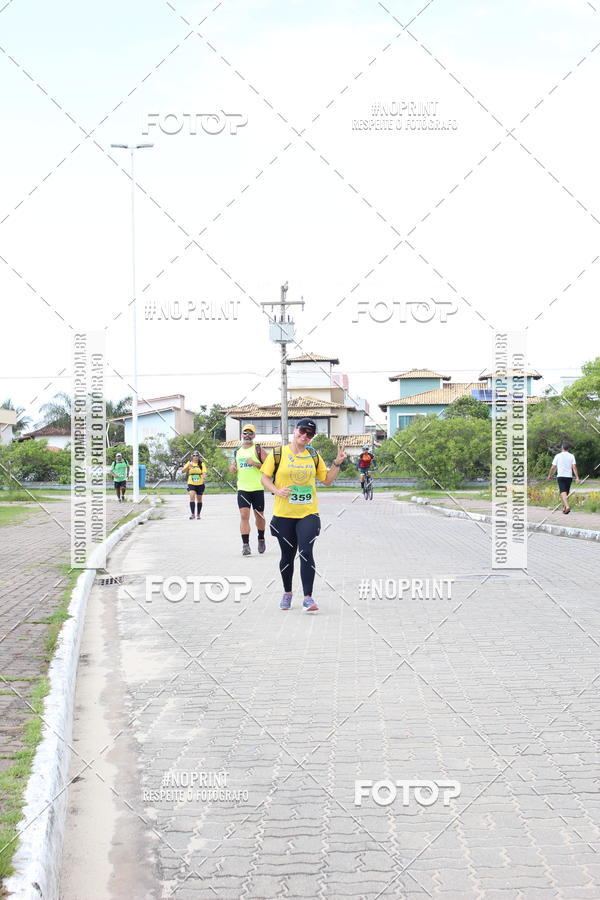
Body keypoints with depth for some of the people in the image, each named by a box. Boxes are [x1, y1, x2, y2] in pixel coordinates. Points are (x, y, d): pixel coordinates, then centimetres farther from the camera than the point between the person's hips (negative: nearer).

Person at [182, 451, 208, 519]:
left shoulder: (202, 464, 0)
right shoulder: (189, 463, 3)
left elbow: (204, 472, -10)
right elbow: (183, 471, -7)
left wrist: (204, 477, -32)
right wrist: (188, 466, -25)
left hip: (200, 484, 1)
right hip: (191, 484, -1)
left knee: (199, 499, 9)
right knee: (192, 497, -20)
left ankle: (198, 514, 23)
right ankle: (192, 514, -21)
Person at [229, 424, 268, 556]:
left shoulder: (258, 449, -1)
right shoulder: (237, 451, 15)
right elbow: (235, 465, 28)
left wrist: (255, 463, -19)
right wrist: (232, 467, 6)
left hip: (257, 488, -3)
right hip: (242, 489, 3)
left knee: (259, 515, 9)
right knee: (244, 515, -10)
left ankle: (261, 539, 31)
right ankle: (245, 544, -10)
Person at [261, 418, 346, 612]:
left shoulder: (313, 455, 8)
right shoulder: (278, 453, 0)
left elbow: (327, 480, 14)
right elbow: (265, 477, 2)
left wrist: (337, 464, -1)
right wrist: (277, 491, -15)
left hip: (308, 513, 1)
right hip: (284, 514, -1)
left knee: (306, 552, -12)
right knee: (287, 555, 9)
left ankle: (308, 597, -9)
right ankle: (287, 593, 29)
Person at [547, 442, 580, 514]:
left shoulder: (558, 456, 2)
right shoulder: (571, 456, 6)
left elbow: (553, 467, 3)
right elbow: (574, 467, -5)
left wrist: (549, 475, 18)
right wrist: (577, 477, -8)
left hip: (560, 476, -3)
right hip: (569, 476, 3)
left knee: (563, 492, -14)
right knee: (566, 493, 16)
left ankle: (567, 506, -35)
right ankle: (564, 508, 22)